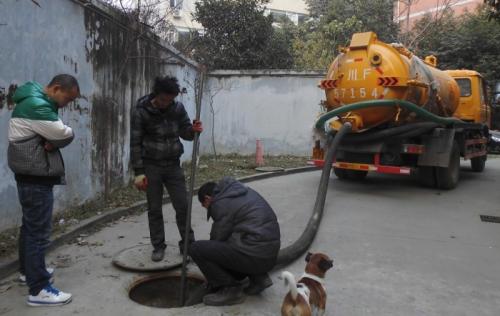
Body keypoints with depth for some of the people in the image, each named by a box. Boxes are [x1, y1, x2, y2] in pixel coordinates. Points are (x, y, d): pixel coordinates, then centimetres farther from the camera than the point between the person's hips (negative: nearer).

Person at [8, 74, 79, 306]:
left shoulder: (37, 102, 14)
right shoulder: (36, 105, -21)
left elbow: (59, 133, 10)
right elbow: (66, 135, -21)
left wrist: (52, 141, -9)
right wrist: (54, 141, -3)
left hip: (32, 175, 11)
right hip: (35, 177, -11)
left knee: (31, 225, 21)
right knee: (39, 230, -7)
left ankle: (28, 270, 36)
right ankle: (39, 289, -1)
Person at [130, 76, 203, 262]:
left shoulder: (178, 108, -3)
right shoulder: (141, 112, -11)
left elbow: (184, 133, 8)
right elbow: (135, 143, -9)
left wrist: (193, 130, -17)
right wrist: (138, 172, -12)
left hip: (173, 165, 2)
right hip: (151, 166, -2)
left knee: (183, 206, 3)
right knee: (154, 209, 6)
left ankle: (188, 243, 19)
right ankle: (158, 246, 21)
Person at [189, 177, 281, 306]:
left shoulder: (221, 204, -8)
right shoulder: (242, 191, 18)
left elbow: (218, 238, -1)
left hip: (254, 255, -9)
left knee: (196, 248, -6)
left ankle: (231, 289, 2)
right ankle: (258, 277, 17)